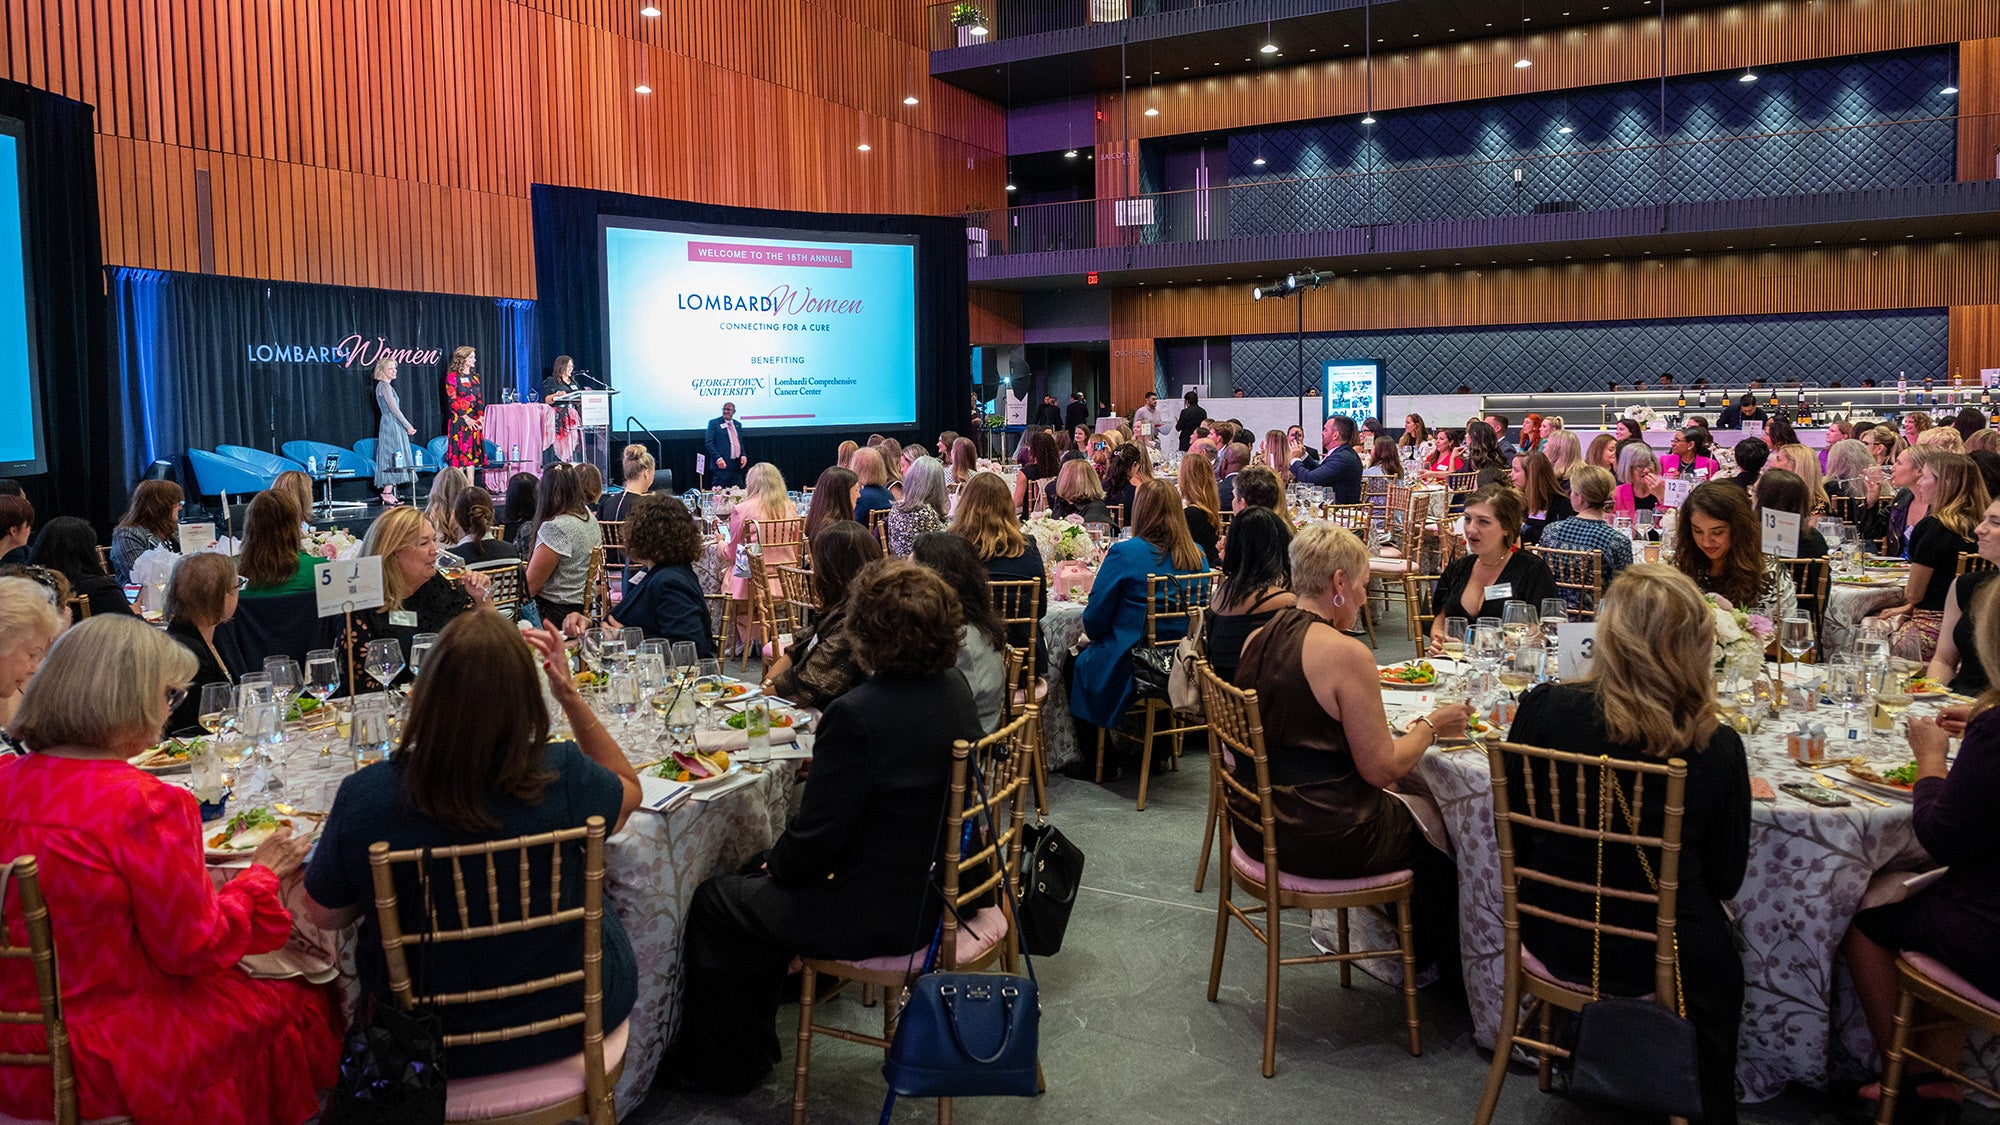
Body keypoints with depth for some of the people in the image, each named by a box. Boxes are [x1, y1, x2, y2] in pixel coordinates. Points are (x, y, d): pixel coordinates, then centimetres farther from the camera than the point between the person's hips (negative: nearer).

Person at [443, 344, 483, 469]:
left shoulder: (475, 377, 14)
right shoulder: (452, 377, -3)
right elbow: (452, 400, -9)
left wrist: (480, 417, 0)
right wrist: (466, 418, -15)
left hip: (475, 421, 6)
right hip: (459, 420, -6)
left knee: (473, 454, 5)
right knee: (460, 453, -5)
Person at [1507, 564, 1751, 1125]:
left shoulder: (1542, 708, -19)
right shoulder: (1718, 748, -21)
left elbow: (1516, 840, -4)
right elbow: (1725, 879, -5)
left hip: (1552, 938, 2)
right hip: (1659, 960, -2)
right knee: (1718, 959, 34)